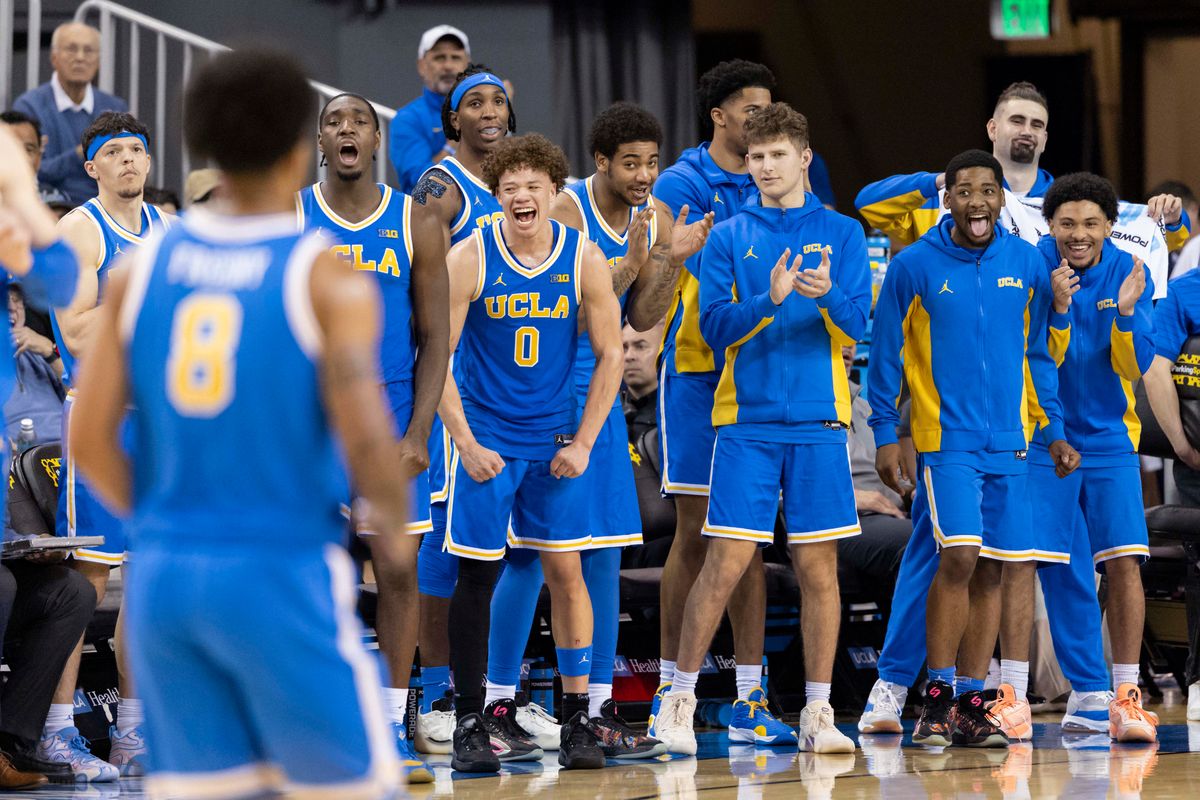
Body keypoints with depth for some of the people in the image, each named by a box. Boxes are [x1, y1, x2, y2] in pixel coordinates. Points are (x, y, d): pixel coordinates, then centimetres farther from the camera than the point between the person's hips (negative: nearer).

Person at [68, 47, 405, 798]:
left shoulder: (145, 266, 5)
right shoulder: (328, 277, -9)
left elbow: (90, 438, 2)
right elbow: (365, 438, -16)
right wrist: (395, 514, 5)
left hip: (164, 575, 5)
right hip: (284, 575, -5)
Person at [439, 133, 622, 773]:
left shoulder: (584, 260, -4)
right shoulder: (468, 259, -10)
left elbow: (610, 355, 3)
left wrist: (583, 442, -4)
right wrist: (465, 444, -12)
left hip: (556, 441, 2)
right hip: (486, 438, -2)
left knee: (565, 570, 0)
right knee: (476, 575, -1)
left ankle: (577, 718, 5)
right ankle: (469, 723, 6)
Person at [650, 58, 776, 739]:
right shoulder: (684, 185, -3)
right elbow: (705, 279, -13)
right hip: (698, 371, -5)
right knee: (696, 532, -2)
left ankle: (749, 692, 7)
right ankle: (670, 683, 6)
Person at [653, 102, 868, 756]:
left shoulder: (840, 234, 9)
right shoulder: (728, 237, 7)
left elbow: (856, 323, -1)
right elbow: (715, 326, -3)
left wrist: (827, 293, -23)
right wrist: (769, 299, -20)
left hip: (819, 422, 1)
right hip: (746, 422, -1)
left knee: (818, 567, 2)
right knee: (726, 562, -7)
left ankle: (818, 714, 8)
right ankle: (680, 697, 4)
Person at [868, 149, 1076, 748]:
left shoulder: (1027, 264, 6)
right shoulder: (914, 266, -3)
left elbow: (1039, 354, 14)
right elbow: (885, 356, 3)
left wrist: (1053, 430, 10)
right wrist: (885, 436, 0)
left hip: (1008, 440, 4)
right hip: (946, 435, -4)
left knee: (992, 570, 5)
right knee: (959, 555, -17)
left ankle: (969, 703, 13)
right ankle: (937, 696, -8)